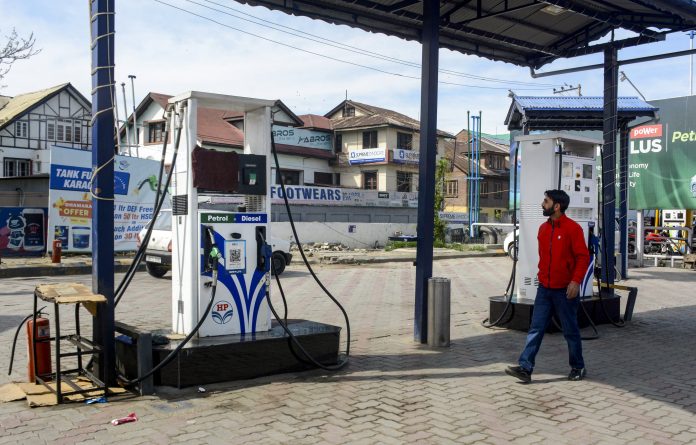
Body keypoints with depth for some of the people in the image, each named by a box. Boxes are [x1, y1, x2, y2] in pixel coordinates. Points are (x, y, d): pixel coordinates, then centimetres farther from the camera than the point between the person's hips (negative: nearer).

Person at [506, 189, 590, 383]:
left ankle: (578, 368, 24)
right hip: (544, 288, 6)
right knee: (536, 329, 0)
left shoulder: (572, 228, -11)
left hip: (565, 290, -6)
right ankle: (525, 368, -1)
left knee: (571, 331, 7)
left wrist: (576, 281, -20)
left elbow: (583, 257, -13)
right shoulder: (543, 228, 10)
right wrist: (542, 275, 14)